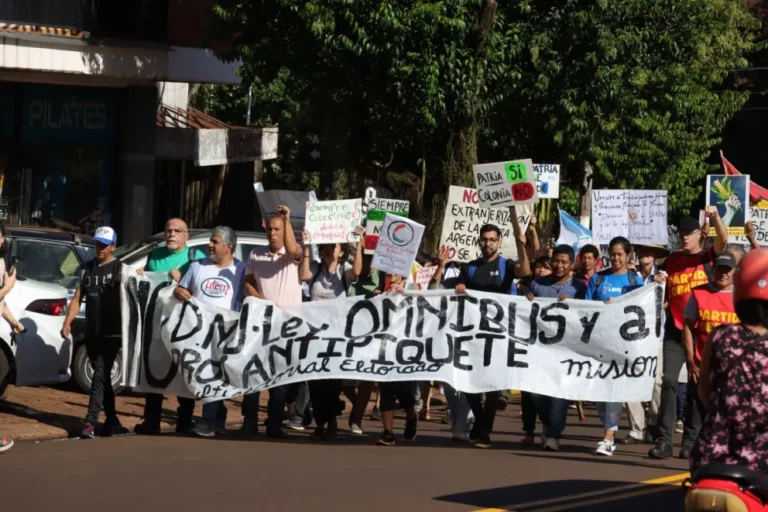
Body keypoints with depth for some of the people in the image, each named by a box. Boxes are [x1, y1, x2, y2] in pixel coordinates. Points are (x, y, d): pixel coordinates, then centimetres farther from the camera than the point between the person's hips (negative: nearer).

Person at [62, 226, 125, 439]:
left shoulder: (120, 269, -1)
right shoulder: (87, 268, 14)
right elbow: (77, 298, 12)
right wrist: (67, 322, 0)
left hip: (112, 333, -6)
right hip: (91, 333, 6)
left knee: (100, 374, -14)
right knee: (102, 376, 11)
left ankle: (90, 421, -20)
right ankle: (112, 421, 19)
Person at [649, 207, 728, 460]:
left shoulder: (708, 256, 2)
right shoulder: (671, 260, 10)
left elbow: (723, 240, -18)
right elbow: (663, 294, 19)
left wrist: (715, 217, -34)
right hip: (675, 331, 2)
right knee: (669, 381, -9)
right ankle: (665, 439, -10)